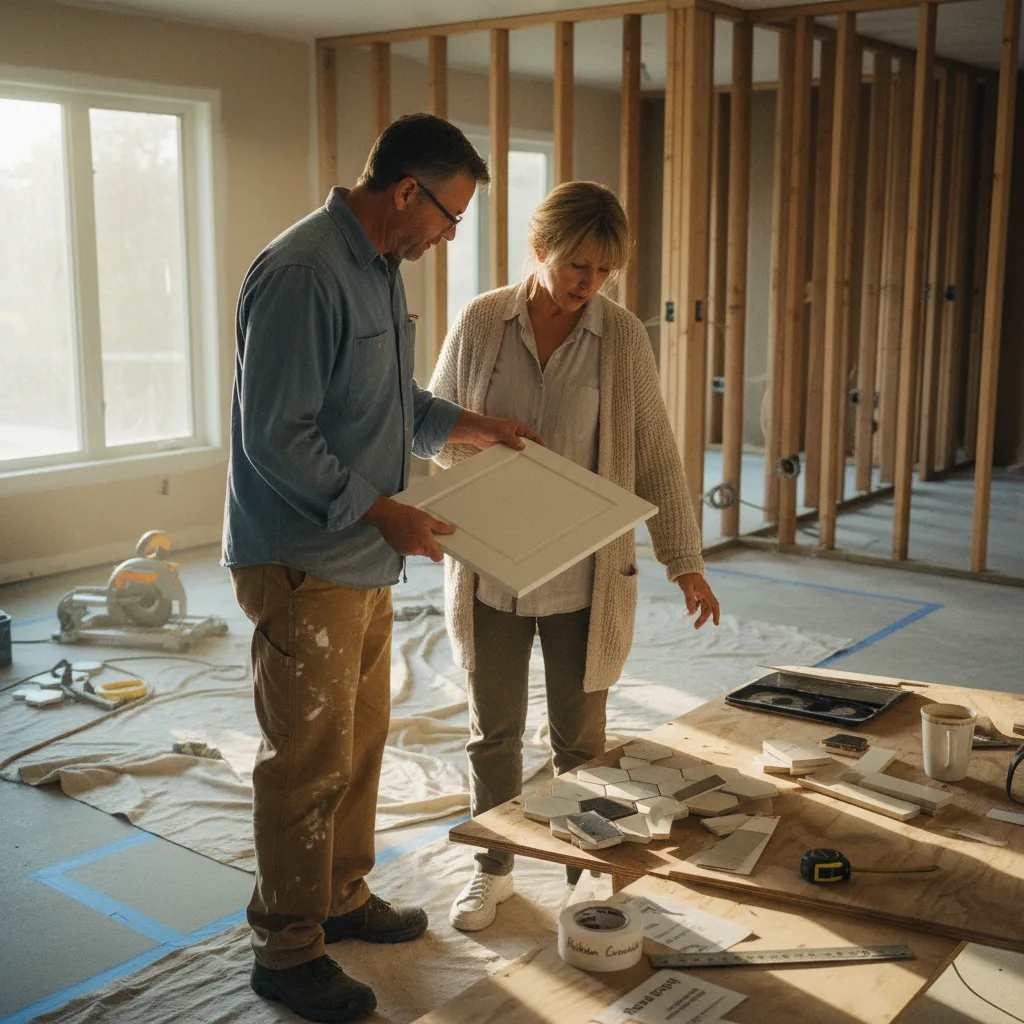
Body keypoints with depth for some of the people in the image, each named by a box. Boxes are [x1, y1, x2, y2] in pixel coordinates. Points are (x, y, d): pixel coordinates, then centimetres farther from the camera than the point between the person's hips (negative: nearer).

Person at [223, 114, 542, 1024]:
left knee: (360, 743, 19)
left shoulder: (381, 269, 11)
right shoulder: (302, 275, -21)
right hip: (303, 565, -10)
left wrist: (461, 426, 14)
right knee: (310, 762, 1)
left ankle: (343, 897, 37)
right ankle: (287, 949, 18)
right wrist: (381, 512, -23)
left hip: (362, 560, 10)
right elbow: (275, 436, -24)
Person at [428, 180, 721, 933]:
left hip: (584, 576, -1)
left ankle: (588, 871, 32)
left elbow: (656, 455, -2)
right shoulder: (481, 323, -4)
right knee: (494, 730, 14)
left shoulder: (622, 337, -5)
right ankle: (495, 869, 34)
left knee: (580, 738, 11)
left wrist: (686, 563, -5)